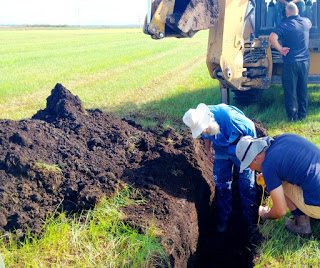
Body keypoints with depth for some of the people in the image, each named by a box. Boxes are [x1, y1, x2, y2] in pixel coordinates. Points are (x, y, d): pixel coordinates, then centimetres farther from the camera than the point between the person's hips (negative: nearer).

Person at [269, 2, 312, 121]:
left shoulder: (284, 25, -10)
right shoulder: (306, 21, 5)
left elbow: (272, 38, -25)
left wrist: (281, 49, -12)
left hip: (290, 63, -5)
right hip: (305, 61, 5)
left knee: (290, 91, 4)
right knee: (303, 90, 15)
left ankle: (293, 116, 6)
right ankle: (302, 114, 22)